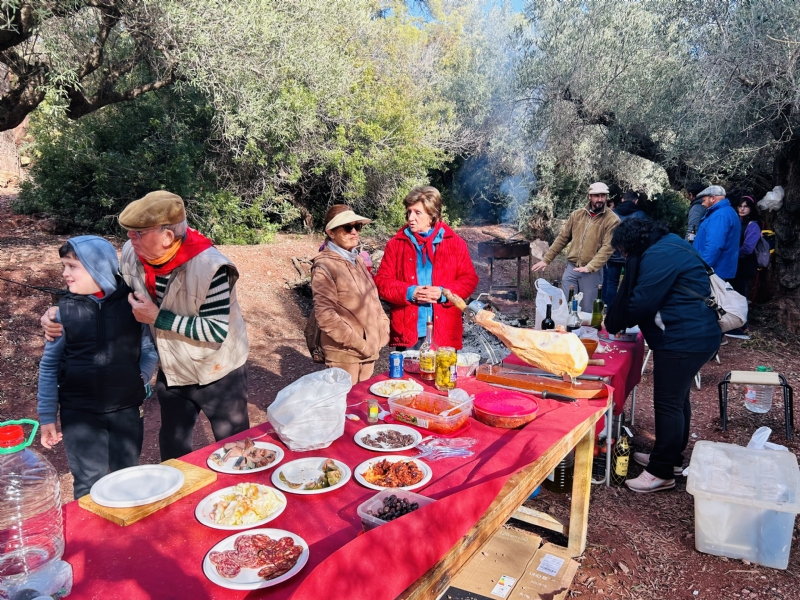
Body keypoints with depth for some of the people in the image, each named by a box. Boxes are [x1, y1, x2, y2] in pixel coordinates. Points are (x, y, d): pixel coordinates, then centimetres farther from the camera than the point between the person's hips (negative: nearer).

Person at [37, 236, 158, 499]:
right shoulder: (65, 310, -4)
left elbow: (149, 346, 4)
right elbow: (49, 364, 3)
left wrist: (141, 380, -11)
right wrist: (47, 415, 3)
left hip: (126, 409, 0)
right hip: (79, 412, 0)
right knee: (89, 485, 8)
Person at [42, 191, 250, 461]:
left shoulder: (209, 266, -31)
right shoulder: (132, 255, -13)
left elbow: (217, 330, -31)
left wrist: (158, 318, -29)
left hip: (219, 374, -5)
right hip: (172, 372, 5)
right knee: (172, 452, 22)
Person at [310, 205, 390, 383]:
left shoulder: (358, 260, 9)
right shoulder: (324, 266, -14)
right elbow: (325, 315, -20)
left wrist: (383, 329, 5)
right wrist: (358, 344, -18)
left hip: (369, 349, 7)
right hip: (344, 353, -7)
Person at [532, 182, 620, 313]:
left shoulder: (612, 220, -6)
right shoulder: (577, 214, 6)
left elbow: (607, 247, -14)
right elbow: (562, 238, 11)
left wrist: (590, 267, -24)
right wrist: (546, 259, 8)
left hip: (592, 272, -3)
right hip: (571, 268, 3)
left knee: (587, 311, 5)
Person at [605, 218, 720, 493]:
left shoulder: (659, 256, -18)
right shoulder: (668, 246, 16)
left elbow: (641, 302, -20)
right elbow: (653, 299, 21)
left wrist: (615, 322, -3)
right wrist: (623, 320, 13)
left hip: (683, 339, -11)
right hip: (692, 335, 11)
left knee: (667, 403, -3)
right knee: (677, 399, 20)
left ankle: (662, 473, 8)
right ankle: (672, 457, 34)